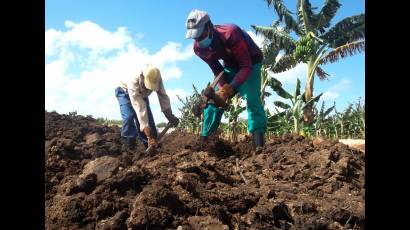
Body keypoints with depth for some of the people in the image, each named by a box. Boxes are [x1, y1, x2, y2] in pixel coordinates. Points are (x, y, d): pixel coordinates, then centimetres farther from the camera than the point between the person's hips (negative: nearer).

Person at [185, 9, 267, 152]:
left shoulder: (231, 34, -36)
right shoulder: (199, 48, -17)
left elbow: (246, 66, -33)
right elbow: (217, 71, -8)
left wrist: (230, 88, -42)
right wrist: (223, 89, -26)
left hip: (251, 62, -5)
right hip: (231, 65, 6)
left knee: (251, 98, -26)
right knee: (214, 98, -3)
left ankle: (259, 143, -31)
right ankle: (204, 139, 5)